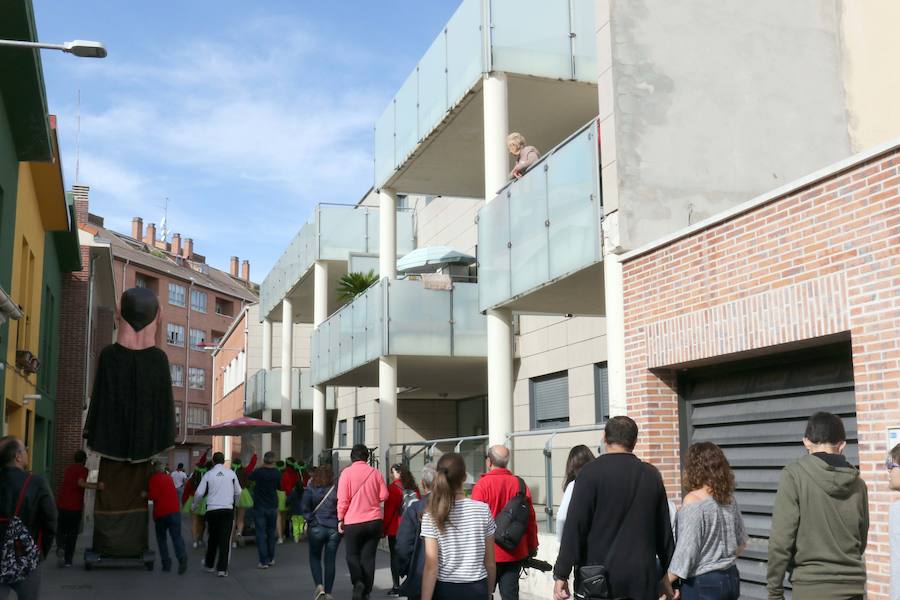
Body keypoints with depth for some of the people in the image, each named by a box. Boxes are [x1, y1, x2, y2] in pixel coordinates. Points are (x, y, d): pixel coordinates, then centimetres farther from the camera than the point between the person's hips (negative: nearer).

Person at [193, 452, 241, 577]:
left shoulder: (208, 474, 0)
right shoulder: (231, 473, 2)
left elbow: (199, 493, -2)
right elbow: (238, 492, 9)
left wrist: (195, 504, 18)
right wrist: (234, 503, 29)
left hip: (212, 509, 1)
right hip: (228, 509, -1)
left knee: (212, 538, 17)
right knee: (225, 540, 0)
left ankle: (209, 564, 31)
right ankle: (222, 569, -5)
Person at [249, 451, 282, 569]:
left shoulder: (258, 472, -14)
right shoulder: (277, 473, -6)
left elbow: (250, 478, 6)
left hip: (259, 507, -3)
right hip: (272, 506, 3)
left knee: (260, 533, -1)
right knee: (271, 533, 16)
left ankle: (263, 561, -6)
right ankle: (271, 559, 22)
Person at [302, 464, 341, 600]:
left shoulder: (311, 489, -3)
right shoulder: (337, 489, -3)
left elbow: (305, 507, -8)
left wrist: (310, 520, 1)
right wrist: (340, 522, 6)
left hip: (317, 528, -1)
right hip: (334, 529, 1)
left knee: (315, 557, 16)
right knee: (330, 560, 10)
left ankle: (319, 586, -3)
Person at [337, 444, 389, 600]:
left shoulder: (347, 472, -7)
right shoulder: (375, 472, 2)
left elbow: (342, 499, -9)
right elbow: (384, 496, 3)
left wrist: (340, 519, 1)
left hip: (353, 522, -2)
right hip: (374, 521, 2)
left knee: (352, 555, 12)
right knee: (368, 556, 9)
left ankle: (358, 582, -11)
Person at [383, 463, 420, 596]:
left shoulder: (394, 487, -9)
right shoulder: (413, 487, 6)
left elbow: (389, 510, -10)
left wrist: (384, 529, -3)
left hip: (395, 529, -5)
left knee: (395, 558, 3)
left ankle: (396, 588, 2)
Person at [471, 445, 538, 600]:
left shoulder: (482, 485, -11)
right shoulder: (520, 484, -1)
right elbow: (531, 519, 3)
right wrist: (532, 547, 15)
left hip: (489, 552, -3)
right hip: (515, 553, 3)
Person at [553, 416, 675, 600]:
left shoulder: (591, 472, -7)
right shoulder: (652, 474, 7)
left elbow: (574, 526, -11)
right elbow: (664, 529, 12)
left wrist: (561, 574, -7)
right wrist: (667, 574, 23)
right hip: (642, 578, 4)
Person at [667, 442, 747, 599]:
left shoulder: (693, 501, -16)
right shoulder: (728, 498, 5)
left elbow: (686, 551, -17)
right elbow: (742, 541, 16)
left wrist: (666, 581, -9)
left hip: (702, 583, -7)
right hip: (731, 578, 7)